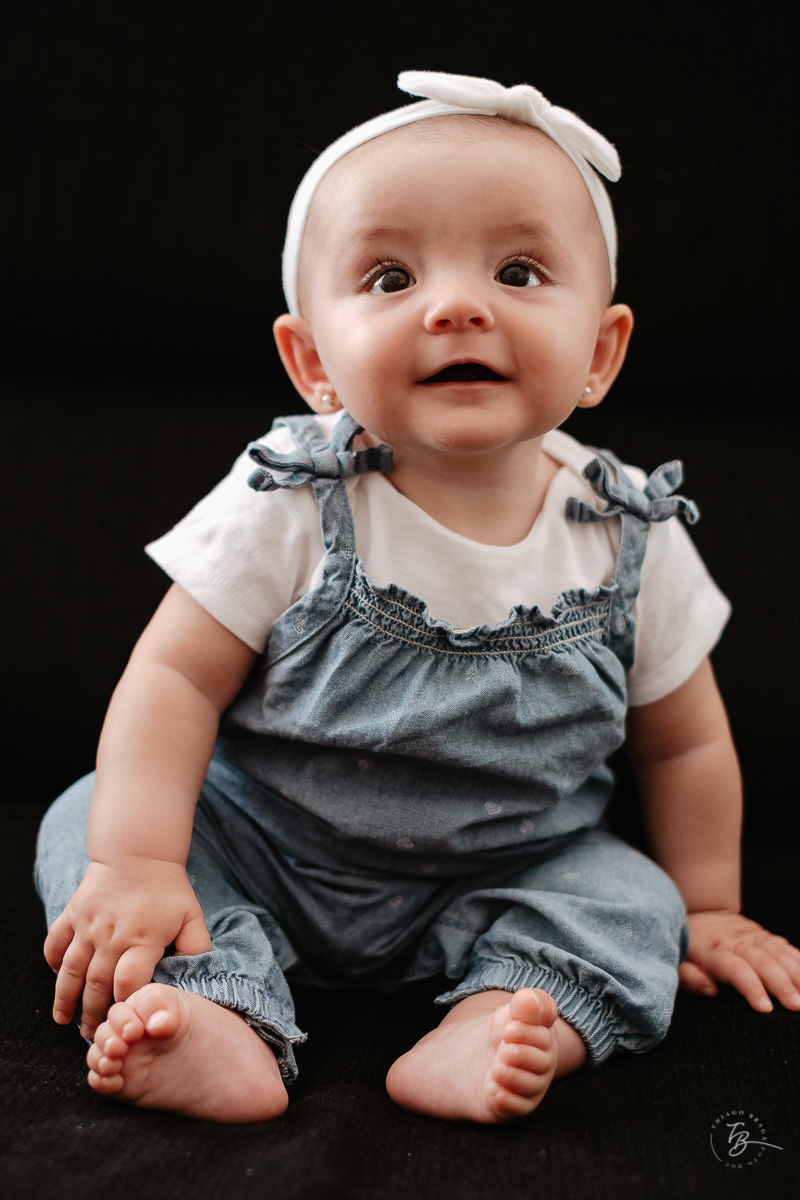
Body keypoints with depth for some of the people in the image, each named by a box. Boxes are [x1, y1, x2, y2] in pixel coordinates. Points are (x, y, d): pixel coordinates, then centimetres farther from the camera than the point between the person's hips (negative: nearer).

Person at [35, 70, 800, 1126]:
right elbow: (175, 681, -16)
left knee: (632, 899, -17)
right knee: (83, 823, -15)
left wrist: (708, 911, 6)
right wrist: (134, 863, -27)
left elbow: (684, 742, 1)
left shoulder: (633, 540, -12)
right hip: (267, 849, 0)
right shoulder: (290, 508, -18)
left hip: (501, 878, 1)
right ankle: (225, 1025, -30)